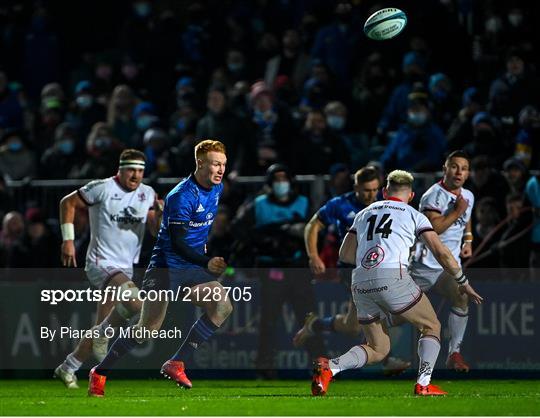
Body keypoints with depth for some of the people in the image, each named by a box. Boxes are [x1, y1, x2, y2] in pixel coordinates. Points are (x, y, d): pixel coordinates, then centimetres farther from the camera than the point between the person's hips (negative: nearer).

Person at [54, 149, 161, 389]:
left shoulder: (147, 195, 9)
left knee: (101, 330, 8)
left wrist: (160, 213, -13)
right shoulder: (103, 188, -8)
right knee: (135, 300, -31)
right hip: (102, 263, -7)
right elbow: (68, 203, 1)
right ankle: (102, 335, -9)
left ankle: (67, 369, 21)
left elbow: (157, 231, 7)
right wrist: (68, 240, -3)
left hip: (125, 268, 7)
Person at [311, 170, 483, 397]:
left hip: (360, 282, 5)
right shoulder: (413, 215, 13)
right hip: (392, 278, -5)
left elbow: (345, 254, 24)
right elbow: (441, 252, 7)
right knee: (431, 327, 15)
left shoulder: (364, 213, 24)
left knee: (377, 349, 17)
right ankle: (423, 384, -3)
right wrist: (463, 283, 17)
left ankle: (329, 367, -7)